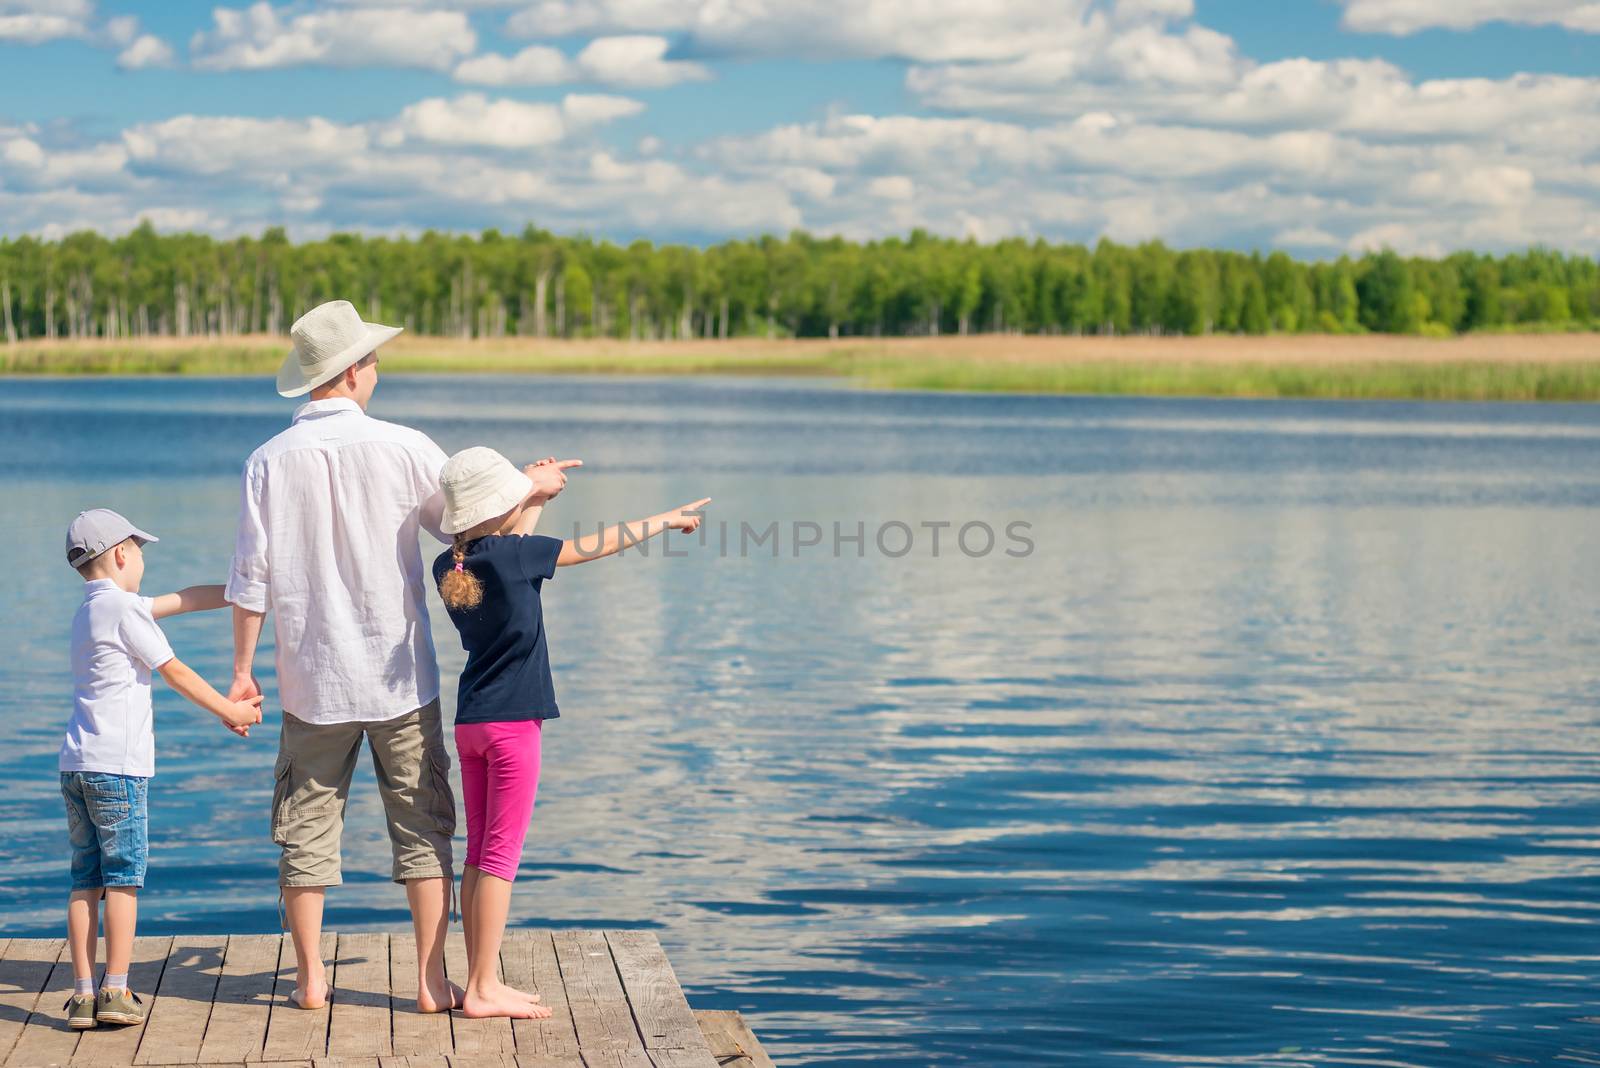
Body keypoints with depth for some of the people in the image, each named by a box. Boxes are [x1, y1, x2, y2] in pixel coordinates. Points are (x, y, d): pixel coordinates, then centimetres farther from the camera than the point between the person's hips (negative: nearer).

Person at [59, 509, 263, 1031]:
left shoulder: (89, 609, 20)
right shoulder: (124, 606, -6)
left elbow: (182, 599, 23)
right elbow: (173, 671, -4)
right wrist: (229, 710, 6)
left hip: (76, 765, 8)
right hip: (116, 766, -8)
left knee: (85, 880, 7)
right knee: (123, 875, -3)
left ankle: (83, 994, 5)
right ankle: (116, 992, -4)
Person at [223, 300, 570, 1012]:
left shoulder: (269, 462, -4)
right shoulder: (404, 448, -9)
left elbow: (251, 580, -3)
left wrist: (242, 668, 8)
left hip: (312, 682, 1)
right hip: (400, 679, -1)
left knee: (306, 829, 12)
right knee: (422, 828, 8)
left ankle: (310, 979, 16)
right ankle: (433, 980, 8)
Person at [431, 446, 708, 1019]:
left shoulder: (448, 567, 5)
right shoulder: (510, 553, -14)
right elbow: (594, 547, -4)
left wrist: (536, 499, 31)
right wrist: (668, 519, 8)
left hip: (470, 723, 8)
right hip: (512, 722, -7)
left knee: (478, 855, 10)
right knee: (501, 856, -5)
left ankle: (482, 982, 14)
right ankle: (483, 990, -5)